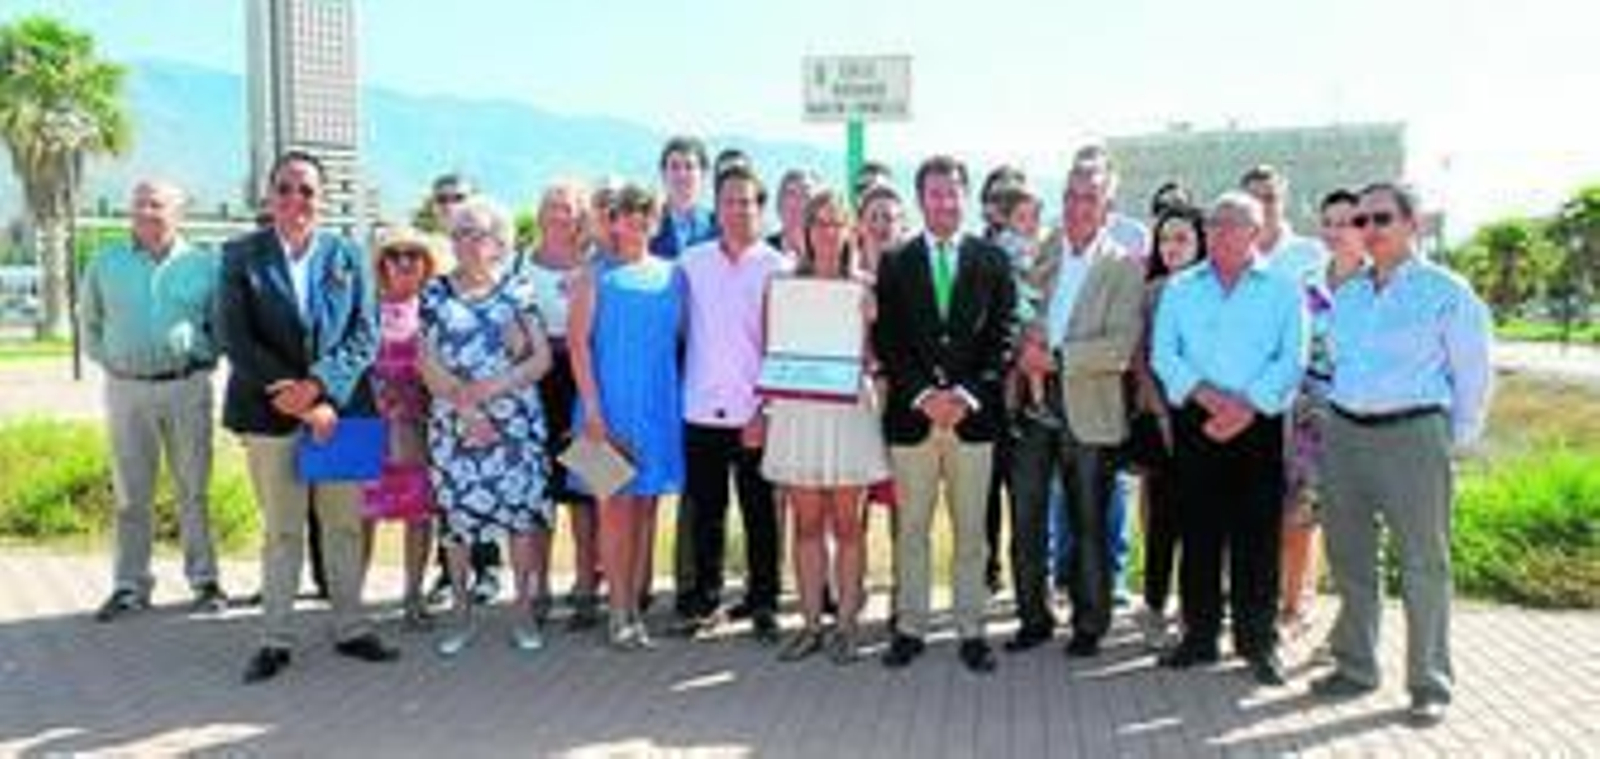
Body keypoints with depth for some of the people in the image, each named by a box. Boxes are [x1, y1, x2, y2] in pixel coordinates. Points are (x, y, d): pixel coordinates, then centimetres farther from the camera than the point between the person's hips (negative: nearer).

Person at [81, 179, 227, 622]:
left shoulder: (203, 265, 3)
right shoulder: (105, 265, 7)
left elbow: (220, 325, 12)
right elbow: (90, 324, 19)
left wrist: (202, 361, 2)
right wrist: (110, 360, 8)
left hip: (187, 388, -1)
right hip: (126, 389, 1)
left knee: (194, 490, 4)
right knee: (131, 494, 6)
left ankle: (205, 580, 12)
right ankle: (130, 586, 14)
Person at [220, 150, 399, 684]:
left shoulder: (348, 256, 5)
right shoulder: (241, 255, 1)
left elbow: (365, 335, 0)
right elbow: (235, 338, -7)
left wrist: (319, 386, -16)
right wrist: (302, 404, -14)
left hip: (341, 409, 1)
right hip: (270, 415, -1)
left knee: (344, 527, 10)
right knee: (280, 532, 8)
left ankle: (350, 629, 23)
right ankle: (275, 640, 19)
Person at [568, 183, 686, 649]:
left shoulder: (672, 276, 11)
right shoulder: (595, 275, 2)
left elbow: (682, 338, 12)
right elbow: (578, 341, -3)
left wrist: (680, 401, 3)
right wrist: (592, 406, -12)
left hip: (659, 403, 3)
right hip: (611, 401, -3)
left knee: (646, 504, 6)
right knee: (617, 503, -4)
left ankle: (634, 605, 14)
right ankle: (620, 614, 2)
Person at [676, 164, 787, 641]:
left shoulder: (776, 267, 0)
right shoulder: (692, 262, 7)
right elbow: (676, 328, 12)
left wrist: (766, 410, -8)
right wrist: (675, 393, 3)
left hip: (754, 413, -2)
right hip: (701, 409, 2)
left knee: (759, 512, 6)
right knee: (706, 510, 10)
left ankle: (763, 601, 18)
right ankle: (706, 597, 23)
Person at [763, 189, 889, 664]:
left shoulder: (862, 288, 6)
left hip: (848, 407, -1)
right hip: (796, 408, 2)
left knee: (846, 523, 2)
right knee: (806, 523, 5)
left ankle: (846, 624, 12)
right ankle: (811, 623, 14)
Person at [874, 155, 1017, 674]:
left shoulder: (993, 260, 6)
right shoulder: (894, 264, 7)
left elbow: (1003, 335, 1)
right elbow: (886, 341, 1)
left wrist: (967, 394, -10)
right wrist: (923, 393, -11)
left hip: (974, 414, 0)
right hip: (911, 414, 0)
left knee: (971, 530, 7)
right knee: (910, 530, 7)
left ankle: (971, 631, 16)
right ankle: (910, 628, 17)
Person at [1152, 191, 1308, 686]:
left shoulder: (1282, 290, 8)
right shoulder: (1181, 289, 12)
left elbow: (1292, 360, -2)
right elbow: (1164, 356, 2)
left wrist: (1246, 406, -15)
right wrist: (1208, 395, -13)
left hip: (1259, 424, -1)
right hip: (1195, 423, 2)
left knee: (1257, 534, -1)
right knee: (1198, 531, 4)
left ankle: (1258, 641, 9)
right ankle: (1200, 635, 14)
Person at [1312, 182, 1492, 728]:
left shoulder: (1446, 293, -4)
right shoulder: (1347, 296, 13)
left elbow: (1474, 376, -1)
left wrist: (1455, 442, -2)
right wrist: (1338, 416, 12)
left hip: (1412, 435, -6)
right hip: (1344, 434, 6)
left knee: (1423, 565, 0)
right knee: (1348, 559, 12)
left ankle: (1430, 685, 12)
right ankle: (1355, 667, 26)